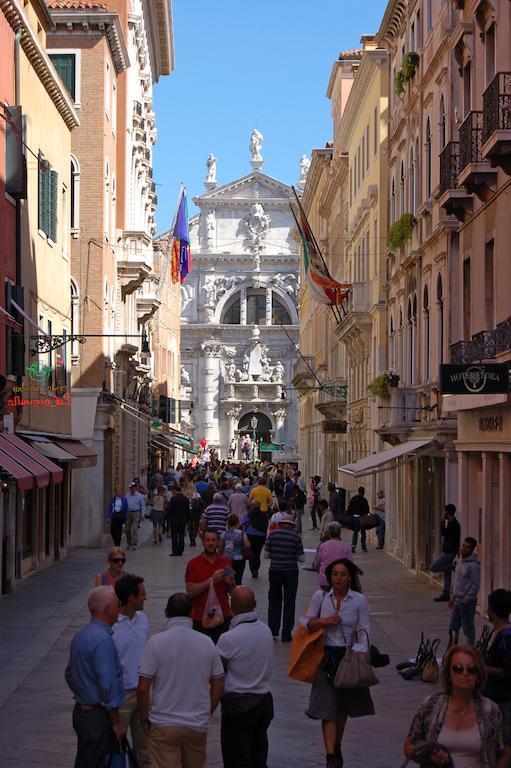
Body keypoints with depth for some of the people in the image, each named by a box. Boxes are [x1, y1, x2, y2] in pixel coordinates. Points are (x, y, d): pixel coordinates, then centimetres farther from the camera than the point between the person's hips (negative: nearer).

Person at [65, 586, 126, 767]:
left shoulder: (79, 636, 8)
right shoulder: (103, 640, -22)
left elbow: (70, 674, 19)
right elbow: (108, 685, -22)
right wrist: (116, 723, -15)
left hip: (81, 710, 9)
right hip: (98, 716, -9)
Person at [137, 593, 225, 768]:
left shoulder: (156, 642, -11)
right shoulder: (207, 643, 0)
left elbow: (143, 688, -12)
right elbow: (218, 687, 5)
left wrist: (145, 719, 2)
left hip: (163, 725, -3)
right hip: (198, 725, 3)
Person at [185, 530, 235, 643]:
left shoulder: (226, 562, 8)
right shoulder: (193, 564, 0)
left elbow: (232, 592, 13)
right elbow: (190, 592, -8)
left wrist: (230, 583, -9)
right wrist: (211, 580, -17)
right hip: (200, 618, -2)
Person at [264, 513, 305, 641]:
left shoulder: (272, 535, -3)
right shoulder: (295, 537, -7)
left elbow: (266, 555, 2)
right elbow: (302, 558, -4)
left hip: (275, 571, 2)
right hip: (291, 573, -2)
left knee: (274, 601, 18)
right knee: (289, 602, 6)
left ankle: (273, 630, 18)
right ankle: (286, 634, 6)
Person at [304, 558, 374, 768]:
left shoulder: (359, 600, -4)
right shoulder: (320, 597, -2)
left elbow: (364, 631, -2)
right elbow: (307, 623, 4)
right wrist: (324, 621, -13)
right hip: (326, 656, -1)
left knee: (343, 707, 15)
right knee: (327, 706, -8)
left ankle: (337, 747, 35)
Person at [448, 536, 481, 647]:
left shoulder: (473, 565, -16)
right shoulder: (460, 561, 11)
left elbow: (476, 585, -19)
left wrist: (465, 600, -19)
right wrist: (454, 597, 19)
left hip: (467, 602, -9)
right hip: (458, 600, 9)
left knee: (468, 629, 1)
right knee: (453, 628, 13)